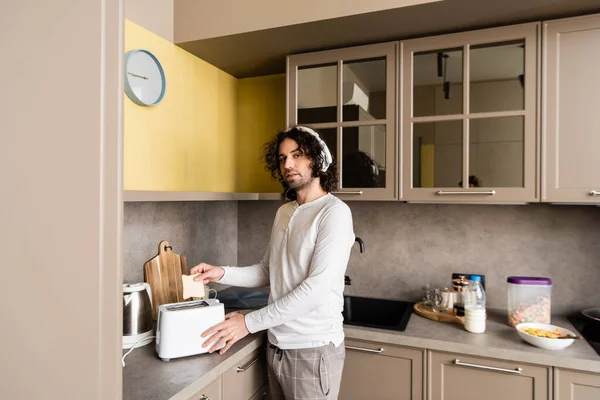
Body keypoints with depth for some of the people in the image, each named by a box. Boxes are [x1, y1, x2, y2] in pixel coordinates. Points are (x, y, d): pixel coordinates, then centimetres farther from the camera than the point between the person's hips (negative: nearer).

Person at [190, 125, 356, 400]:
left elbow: (317, 288, -23)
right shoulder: (283, 212, 8)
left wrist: (249, 322, -20)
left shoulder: (334, 212, -15)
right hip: (276, 345, 6)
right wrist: (222, 274, -5)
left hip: (312, 349, -6)